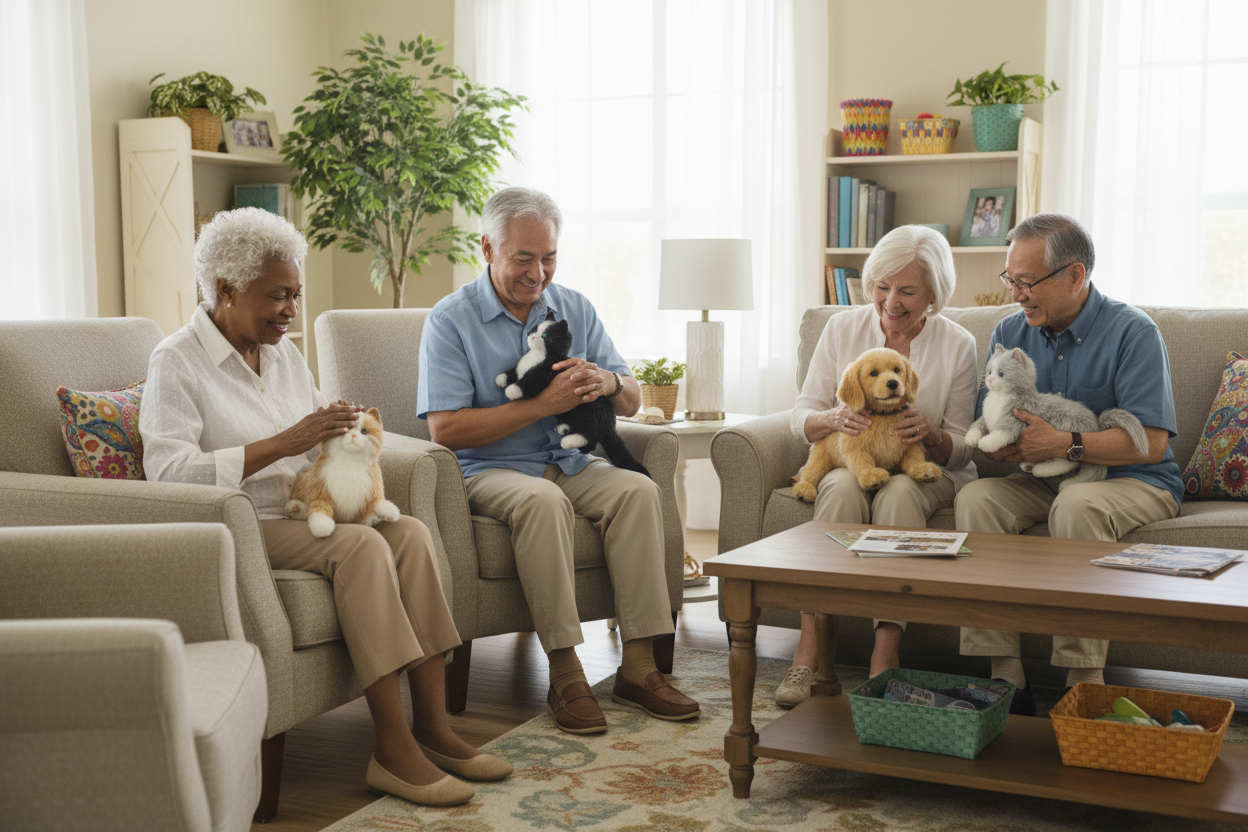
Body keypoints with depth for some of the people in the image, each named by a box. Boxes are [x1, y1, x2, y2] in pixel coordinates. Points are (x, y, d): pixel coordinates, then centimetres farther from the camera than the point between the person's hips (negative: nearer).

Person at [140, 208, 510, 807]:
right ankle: (392, 750, -30)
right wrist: (283, 443, -27)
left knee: (409, 531, -19)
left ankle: (431, 726, -19)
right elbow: (167, 471, -23)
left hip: (300, 511, 7)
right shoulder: (177, 362, -8)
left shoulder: (283, 353, 15)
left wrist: (337, 431, -3)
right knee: (360, 544, -30)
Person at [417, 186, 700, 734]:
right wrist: (543, 405, -21)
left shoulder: (575, 309, 9)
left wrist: (607, 383, -16)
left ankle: (638, 666, -23)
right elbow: (445, 429, -16)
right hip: (489, 470, -4)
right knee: (542, 500, -35)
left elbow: (631, 402, 10)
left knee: (638, 489, -24)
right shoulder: (451, 320, -5)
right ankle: (564, 673, -30)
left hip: (571, 463, 5)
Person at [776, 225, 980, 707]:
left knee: (899, 493, -36)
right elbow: (800, 418, 2)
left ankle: (885, 656, -37)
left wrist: (930, 434, -22)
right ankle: (809, 651, -37)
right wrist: (834, 420, -22)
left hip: (926, 473, -1)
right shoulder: (842, 329, 2)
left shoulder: (957, 345, -1)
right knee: (842, 486, -34)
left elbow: (960, 448, 1)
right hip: (849, 462, 1)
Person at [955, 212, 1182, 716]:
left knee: (1077, 504, -37)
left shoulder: (1132, 332, -12)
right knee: (976, 498, -22)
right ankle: (1004, 676, -25)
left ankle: (1084, 684, -30)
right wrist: (999, 445, -19)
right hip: (1048, 483, 5)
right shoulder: (1010, 333, 5)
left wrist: (1063, 444, -29)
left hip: (1135, 483, -5)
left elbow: (1151, 443, -20)